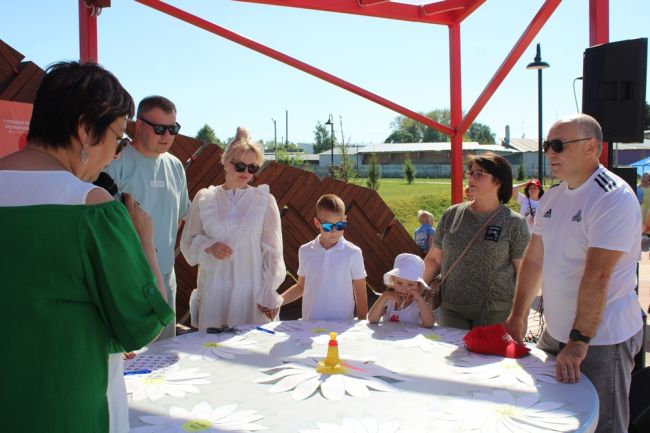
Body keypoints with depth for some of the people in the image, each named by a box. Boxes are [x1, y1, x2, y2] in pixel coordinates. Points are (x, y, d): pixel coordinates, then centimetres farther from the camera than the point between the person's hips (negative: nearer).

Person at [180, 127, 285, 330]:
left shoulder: (265, 201, -1)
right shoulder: (204, 198, 4)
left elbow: (272, 251, 0)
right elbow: (188, 241, 9)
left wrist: (270, 295, -2)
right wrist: (209, 247, -12)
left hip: (251, 290, -1)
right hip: (213, 290, 1)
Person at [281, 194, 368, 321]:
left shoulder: (353, 253, -5)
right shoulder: (305, 251, 3)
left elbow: (360, 294, 1)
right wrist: (276, 301, 2)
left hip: (343, 324, -1)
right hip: (310, 323, 2)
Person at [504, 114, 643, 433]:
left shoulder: (614, 197, -18)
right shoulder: (552, 197, 6)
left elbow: (597, 275, -24)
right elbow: (534, 259, 10)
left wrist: (579, 340, -26)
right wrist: (517, 317, 11)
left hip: (601, 337, -7)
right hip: (555, 333, 7)